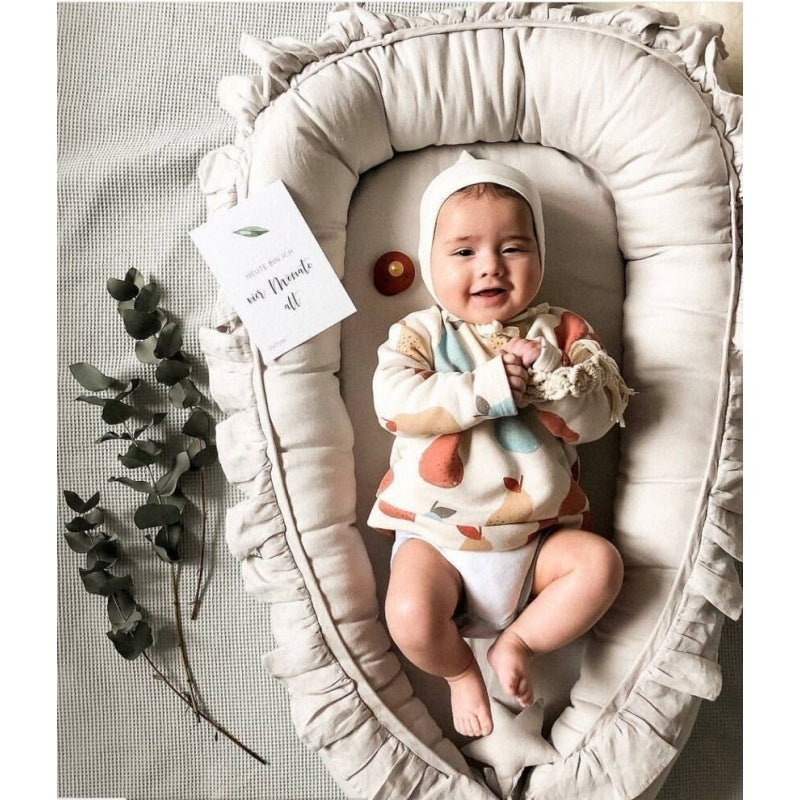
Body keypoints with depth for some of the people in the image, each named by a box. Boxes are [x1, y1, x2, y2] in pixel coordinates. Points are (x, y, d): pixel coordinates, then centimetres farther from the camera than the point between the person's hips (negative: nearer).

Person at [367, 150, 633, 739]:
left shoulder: (562, 332, 5)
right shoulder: (420, 333, 0)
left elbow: (601, 414, -6)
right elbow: (395, 401, -18)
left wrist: (547, 376, -23)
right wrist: (490, 385, -24)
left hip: (537, 538, 2)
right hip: (437, 537, -1)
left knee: (601, 562, -19)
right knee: (410, 615, -22)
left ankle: (519, 641, 4)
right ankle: (460, 669, 12)